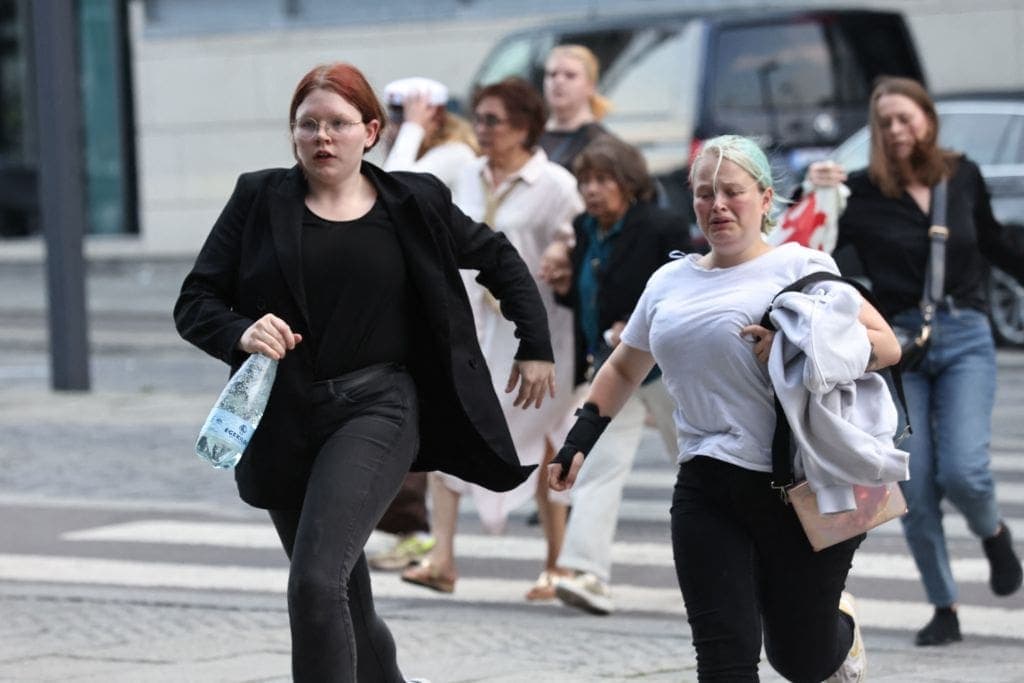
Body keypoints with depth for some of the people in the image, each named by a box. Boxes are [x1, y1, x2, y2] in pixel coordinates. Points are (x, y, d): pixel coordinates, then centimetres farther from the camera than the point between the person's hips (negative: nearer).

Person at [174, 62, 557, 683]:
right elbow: (195, 303, 0)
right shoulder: (259, 200, 2)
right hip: (282, 420, 3)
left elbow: (500, 259, 17)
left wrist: (536, 347, 13)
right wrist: (241, 334, -20)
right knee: (345, 597, 15)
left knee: (317, 580, -21)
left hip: (376, 406, -3)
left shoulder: (413, 204, 2)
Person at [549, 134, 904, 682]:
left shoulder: (800, 266, 0)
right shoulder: (669, 282, 16)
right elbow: (623, 369, 30)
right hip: (708, 489, 4)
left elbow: (887, 346, -6)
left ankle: (841, 626, 42)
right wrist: (580, 440, 19)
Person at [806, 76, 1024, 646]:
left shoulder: (963, 176, 3)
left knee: (963, 470, -16)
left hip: (965, 340, 0)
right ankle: (945, 610, 13)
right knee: (915, 491, -1)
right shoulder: (862, 193, -5)